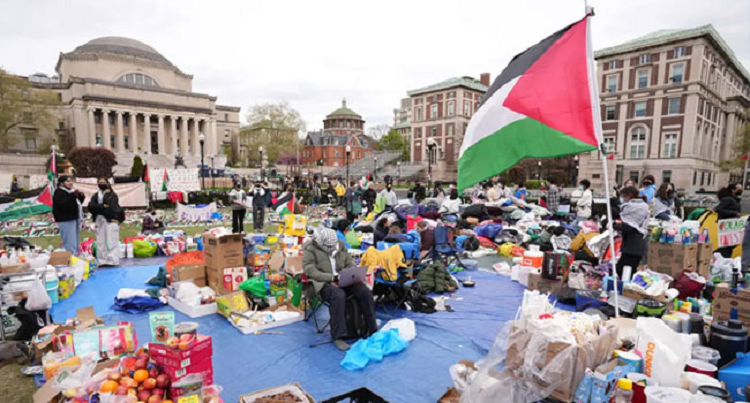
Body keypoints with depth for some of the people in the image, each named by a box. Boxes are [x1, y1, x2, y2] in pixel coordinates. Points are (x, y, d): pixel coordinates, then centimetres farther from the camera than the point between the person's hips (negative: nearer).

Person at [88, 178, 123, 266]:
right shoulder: (95, 196, 17)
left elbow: (111, 207, -12)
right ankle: (102, 261, 11)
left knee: (111, 241, -7)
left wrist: (98, 208, -6)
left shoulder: (112, 195, 2)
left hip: (111, 220, -5)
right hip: (99, 220, 6)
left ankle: (112, 261, -7)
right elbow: (91, 206, 0)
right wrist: (103, 207, -13)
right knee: (100, 242, 6)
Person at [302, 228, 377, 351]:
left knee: (365, 292, -19)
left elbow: (350, 263, 14)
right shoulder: (310, 249, -5)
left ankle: (373, 330, -9)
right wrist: (333, 277, -22)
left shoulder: (340, 244, 10)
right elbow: (311, 271, -14)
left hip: (344, 280, 5)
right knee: (338, 295, -37)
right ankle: (338, 336, -27)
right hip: (323, 282, -5)